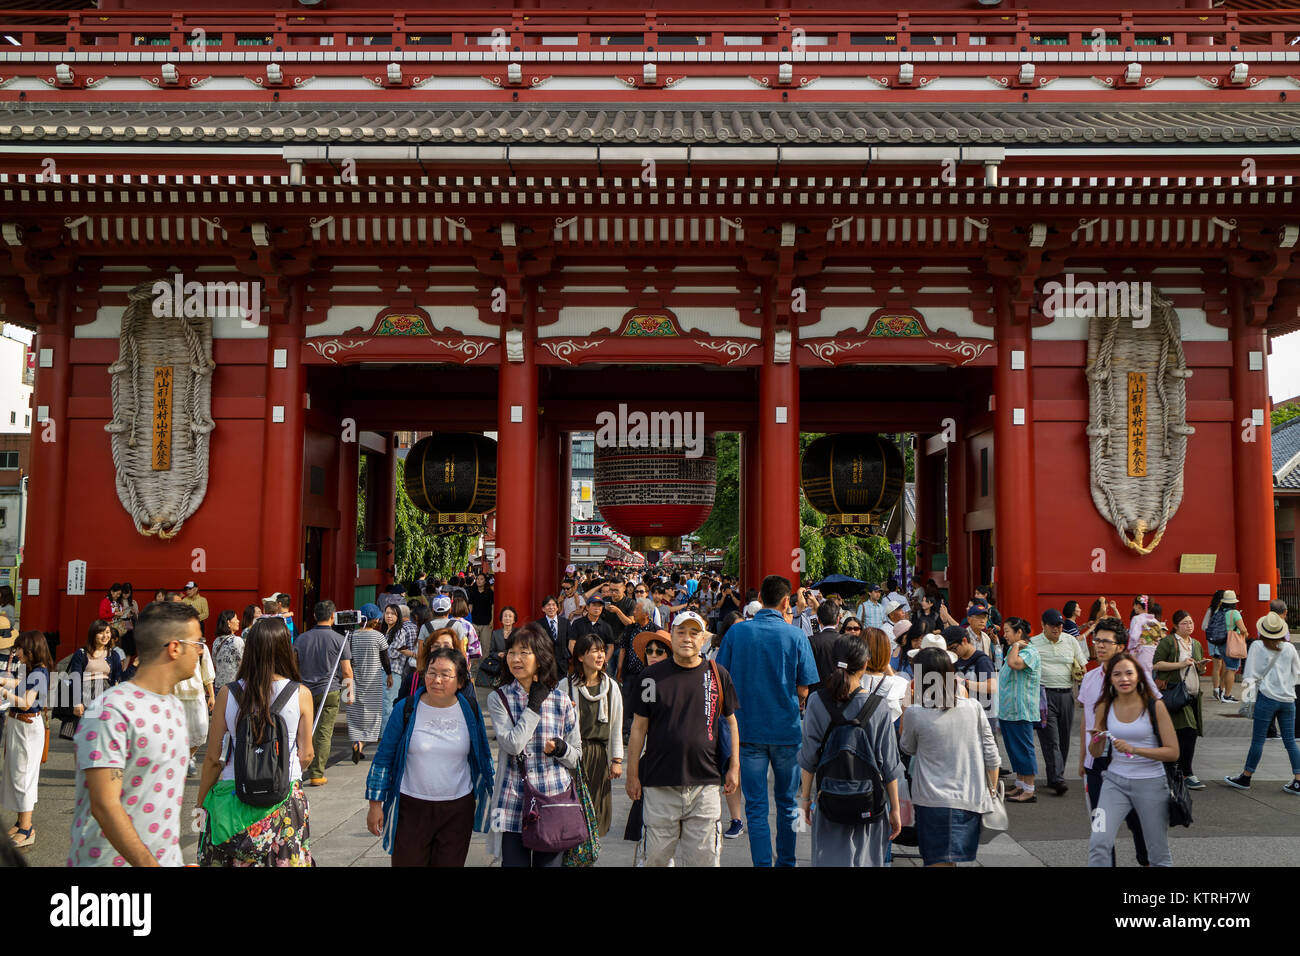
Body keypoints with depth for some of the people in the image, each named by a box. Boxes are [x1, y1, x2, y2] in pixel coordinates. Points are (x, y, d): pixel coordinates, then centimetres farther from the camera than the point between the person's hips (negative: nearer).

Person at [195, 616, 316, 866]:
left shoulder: (228, 694, -6)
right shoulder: (300, 694, -8)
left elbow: (213, 758, -1)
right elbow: (306, 755, -2)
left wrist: (201, 803, 11)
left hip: (234, 795, 1)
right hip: (285, 799, -1)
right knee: (286, 860, 13)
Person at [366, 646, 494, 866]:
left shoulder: (470, 709, -2)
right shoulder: (407, 709, -7)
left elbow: (482, 756, 11)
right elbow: (384, 759, 0)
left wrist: (487, 797, 15)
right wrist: (375, 804, 0)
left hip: (458, 809, 2)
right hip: (412, 807, -1)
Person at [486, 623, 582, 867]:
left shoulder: (561, 702, 3)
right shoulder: (499, 699, -1)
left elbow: (576, 756, 9)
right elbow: (512, 744, -16)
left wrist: (560, 748, -12)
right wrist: (535, 704, -12)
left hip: (554, 801, 1)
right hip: (514, 803, -1)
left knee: (551, 861, 6)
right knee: (514, 860, 3)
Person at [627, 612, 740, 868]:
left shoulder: (718, 675, 4)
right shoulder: (653, 676, 2)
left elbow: (731, 722, 13)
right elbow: (639, 727, 5)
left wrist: (734, 767, 7)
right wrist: (632, 774, 2)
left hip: (705, 783, 1)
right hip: (659, 784, 0)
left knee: (704, 857, 4)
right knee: (656, 856, 5)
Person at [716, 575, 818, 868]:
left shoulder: (736, 632, -5)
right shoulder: (795, 635, -9)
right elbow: (804, 690, -6)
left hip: (749, 728, 0)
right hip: (787, 728, 0)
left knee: (756, 806, 7)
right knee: (787, 803, 17)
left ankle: (763, 862, 6)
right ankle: (786, 861, 28)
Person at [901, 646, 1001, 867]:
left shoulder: (914, 714, -12)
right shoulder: (973, 708, -4)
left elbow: (907, 748, 9)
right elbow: (991, 756, 1)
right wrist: (992, 790, 15)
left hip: (933, 801, -3)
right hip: (971, 799, 4)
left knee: (938, 861, 2)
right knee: (953, 858, 18)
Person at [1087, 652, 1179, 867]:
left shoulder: (1155, 706, -7)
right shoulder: (1104, 708, 2)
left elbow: (1173, 752, -10)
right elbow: (1096, 753, 9)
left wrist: (1134, 749, -22)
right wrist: (1097, 739, -14)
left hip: (1150, 782, -2)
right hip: (1115, 781, 2)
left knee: (1159, 854, 11)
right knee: (1098, 844, -15)